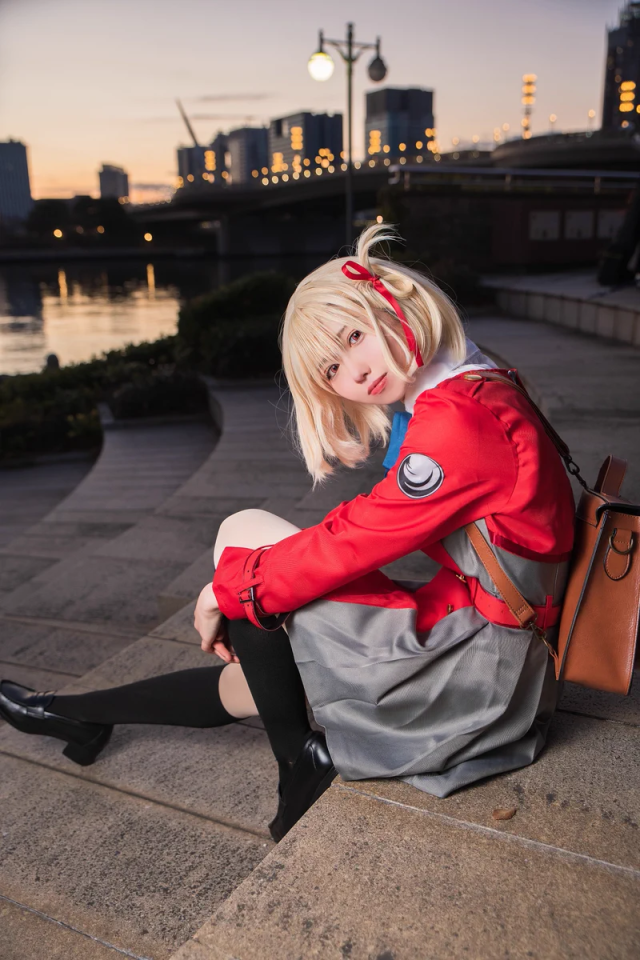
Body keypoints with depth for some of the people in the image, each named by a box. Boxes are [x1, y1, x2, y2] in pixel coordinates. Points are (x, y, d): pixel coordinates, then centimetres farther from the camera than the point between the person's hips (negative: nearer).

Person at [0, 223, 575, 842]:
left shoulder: (458, 421, -23)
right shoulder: (480, 396, 9)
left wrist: (228, 588, -5)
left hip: (476, 667, -10)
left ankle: (300, 762, 6)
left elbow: (352, 543, -21)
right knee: (260, 676, 13)